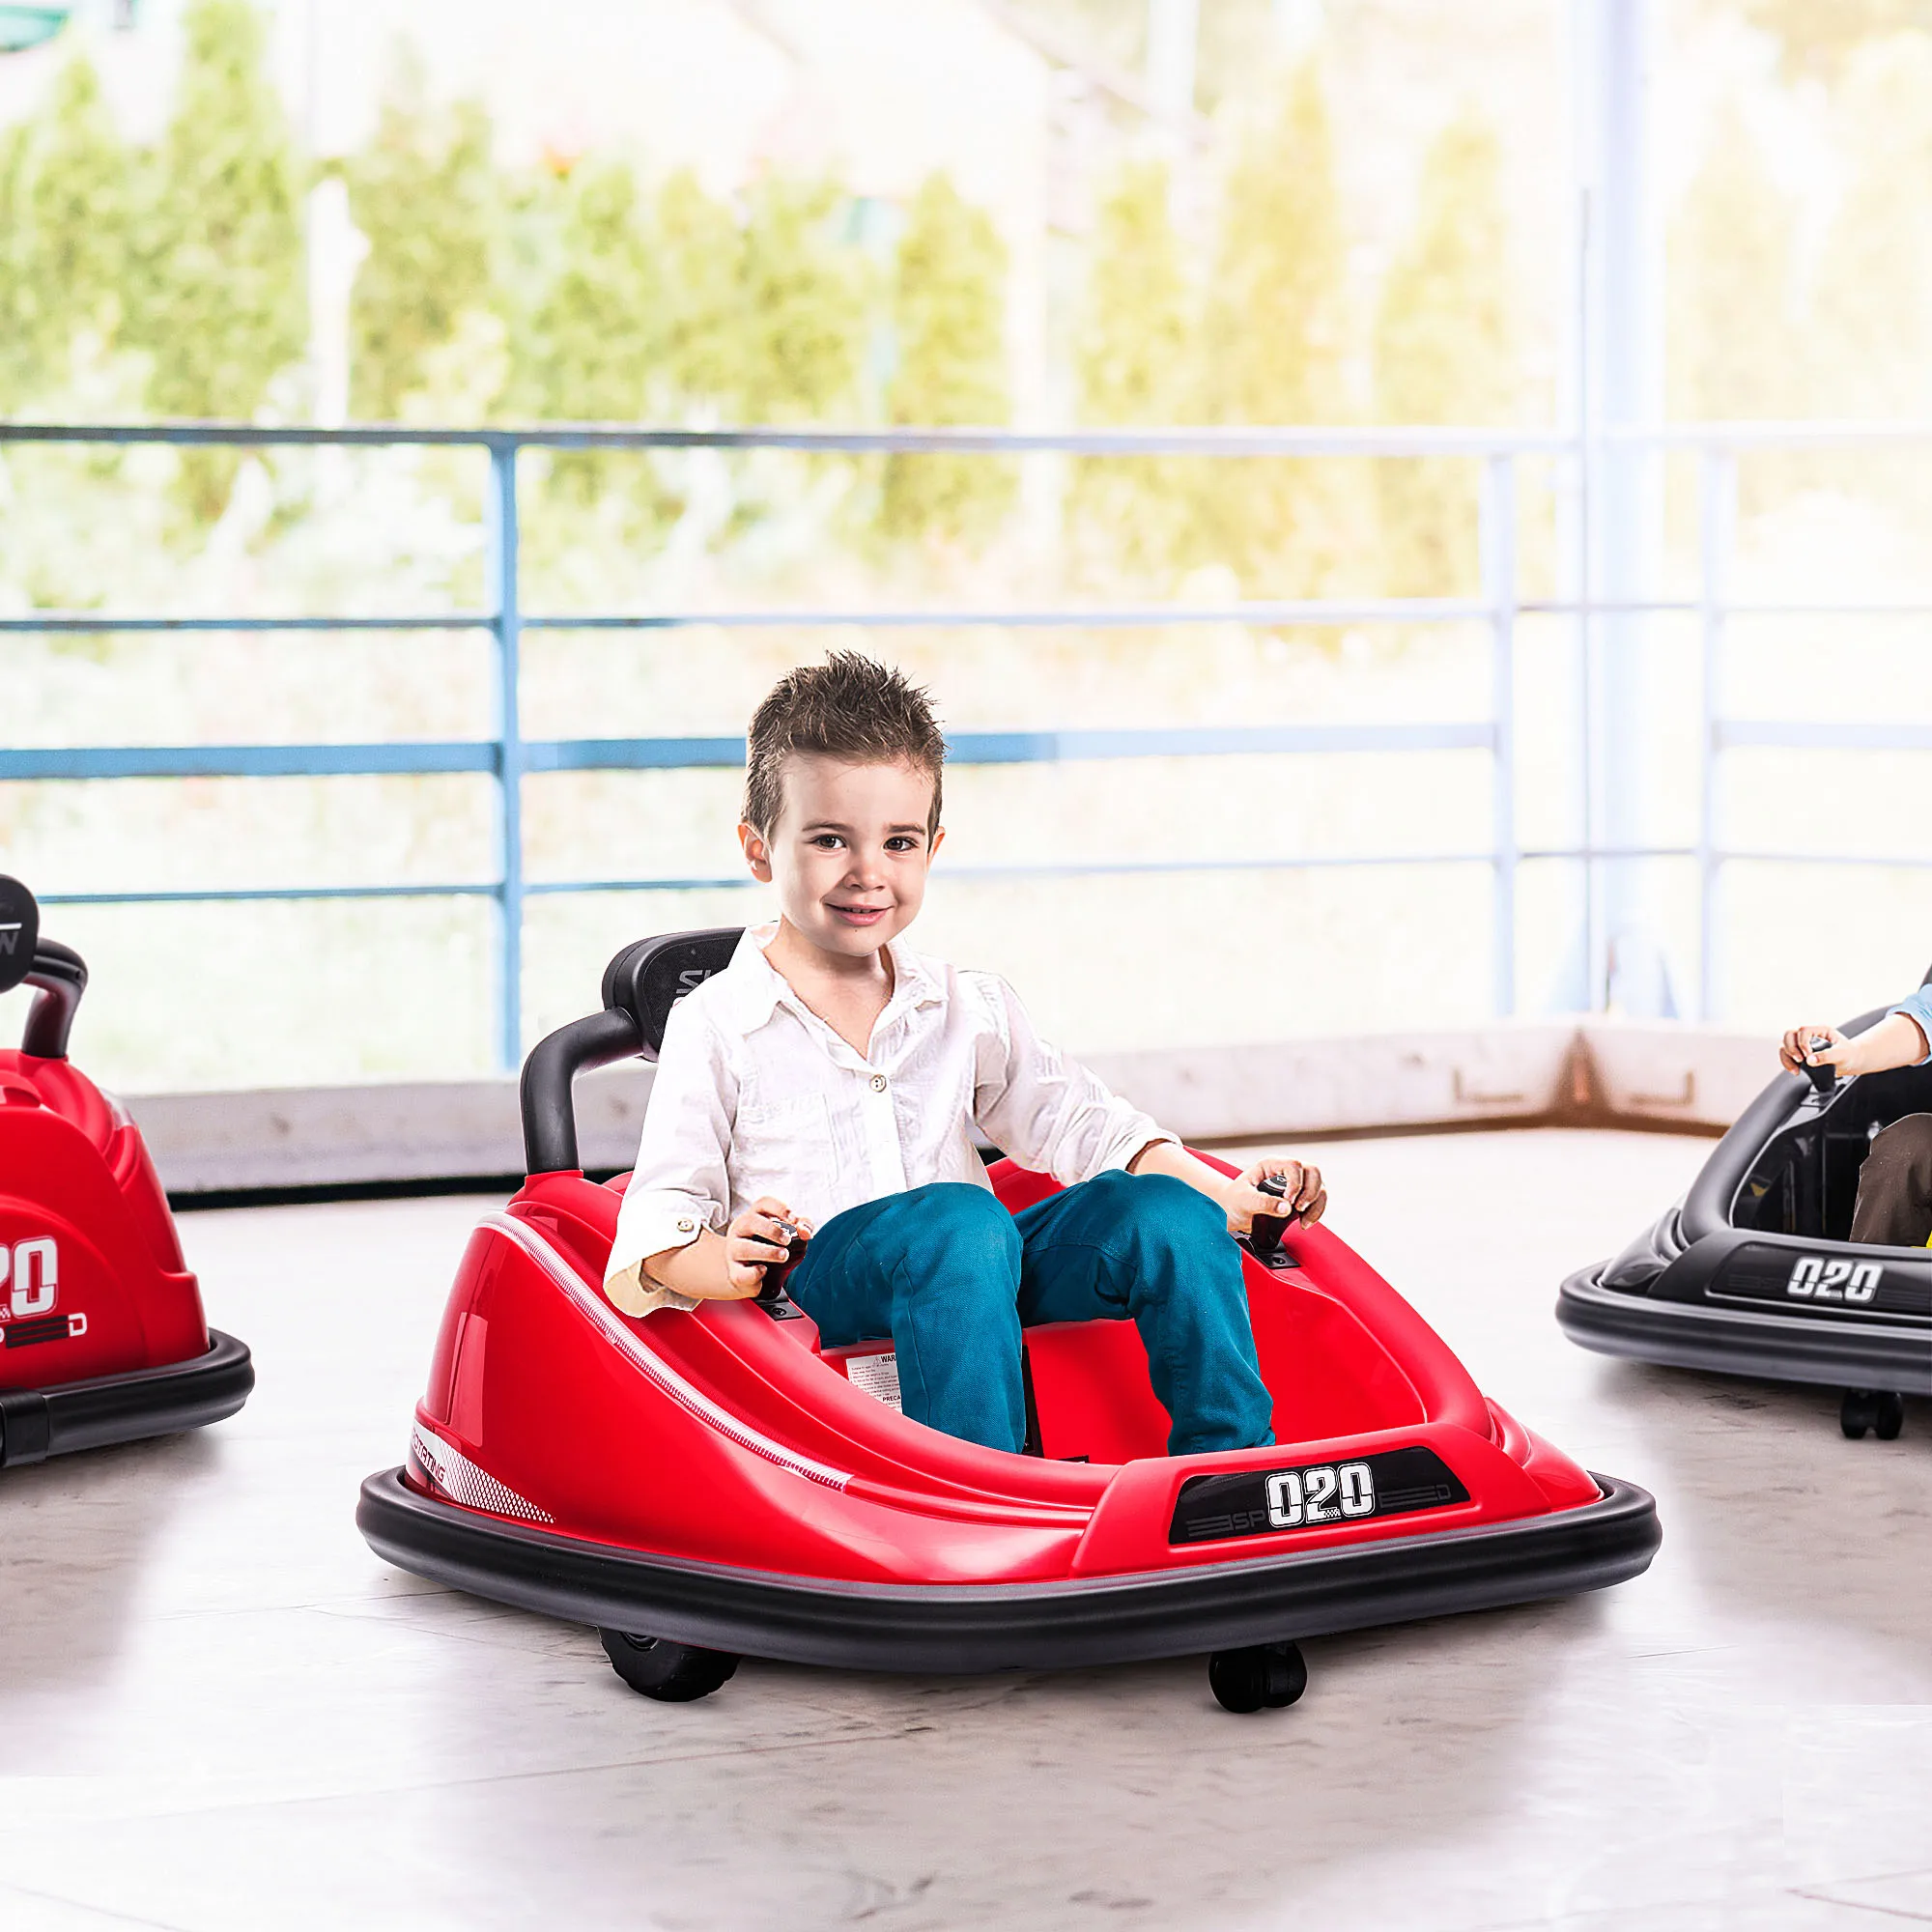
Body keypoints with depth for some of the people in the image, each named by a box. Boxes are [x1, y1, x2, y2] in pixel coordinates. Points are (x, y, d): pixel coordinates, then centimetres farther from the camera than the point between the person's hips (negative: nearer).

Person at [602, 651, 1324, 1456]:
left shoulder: (967, 1008, 19)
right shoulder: (715, 1026, 5)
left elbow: (1071, 1120, 15)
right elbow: (658, 1220, 0)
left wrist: (1227, 1196, 0)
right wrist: (721, 1262, -24)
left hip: (967, 1283, 5)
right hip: (811, 1291, -5)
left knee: (1162, 1211, -18)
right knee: (957, 1219, -36)